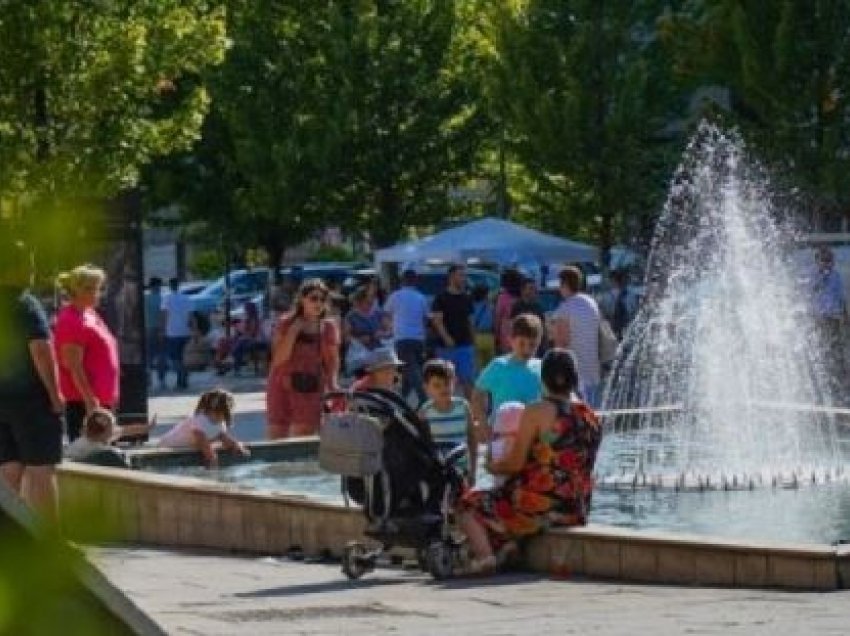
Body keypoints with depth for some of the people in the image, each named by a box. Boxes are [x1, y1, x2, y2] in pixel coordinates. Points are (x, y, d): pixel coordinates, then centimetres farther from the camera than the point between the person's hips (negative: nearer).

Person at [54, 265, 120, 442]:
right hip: (82, 401, -10)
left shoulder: (89, 315, 16)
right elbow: (73, 366, -21)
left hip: (102, 399, 10)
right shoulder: (72, 320, -15)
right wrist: (90, 399, -24)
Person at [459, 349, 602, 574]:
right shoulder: (591, 417, 8)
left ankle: (484, 553, -12)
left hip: (538, 506, -7)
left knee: (469, 505, 12)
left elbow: (515, 463, -13)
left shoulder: (537, 412, -12)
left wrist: (494, 466, 8)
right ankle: (504, 546, 7)